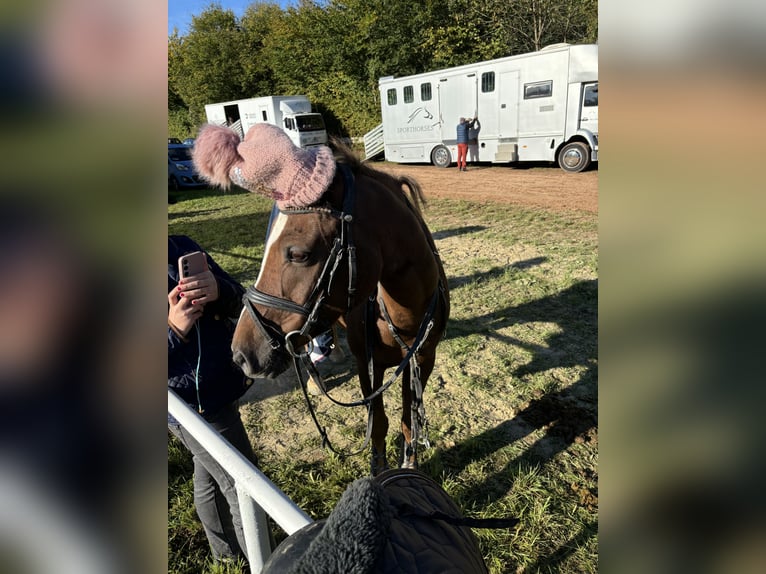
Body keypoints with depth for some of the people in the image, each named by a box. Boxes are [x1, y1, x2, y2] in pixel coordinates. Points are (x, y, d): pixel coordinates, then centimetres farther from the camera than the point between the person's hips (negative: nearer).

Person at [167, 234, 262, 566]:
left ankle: (227, 554, 51)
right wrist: (174, 331, -33)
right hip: (191, 404, -6)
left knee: (209, 479, 27)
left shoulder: (184, 248, -5)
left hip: (219, 389, 6)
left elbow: (237, 303, -4)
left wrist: (219, 291, -26)